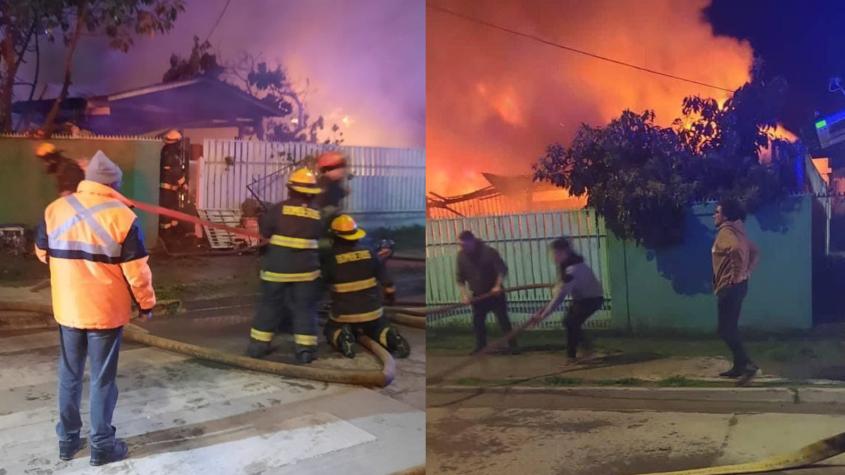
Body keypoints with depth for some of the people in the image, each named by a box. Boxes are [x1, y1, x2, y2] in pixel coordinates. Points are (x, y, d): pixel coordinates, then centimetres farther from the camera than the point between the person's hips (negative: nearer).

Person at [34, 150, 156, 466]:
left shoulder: (54, 210, -1)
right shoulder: (123, 217, -15)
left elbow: (43, 254, 14)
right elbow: (136, 270, -13)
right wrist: (147, 302, 2)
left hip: (67, 309, 4)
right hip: (106, 311, -4)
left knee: (69, 375, 17)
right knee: (102, 378, 6)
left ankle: (68, 440, 28)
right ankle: (102, 445, 16)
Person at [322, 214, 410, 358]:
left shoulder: (332, 257, -12)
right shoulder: (369, 253, -5)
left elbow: (325, 280, 6)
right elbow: (386, 281, 2)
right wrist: (391, 296, 20)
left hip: (344, 315, -2)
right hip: (372, 312, 2)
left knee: (330, 330, 26)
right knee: (381, 328, 30)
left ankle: (341, 337, -9)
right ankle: (391, 338, -6)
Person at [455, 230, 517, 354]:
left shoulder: (489, 252, -17)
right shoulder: (461, 256, -4)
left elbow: (502, 269, -17)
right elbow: (460, 277, 3)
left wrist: (498, 285, -30)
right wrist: (464, 294, -8)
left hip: (494, 293, -4)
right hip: (477, 295, 4)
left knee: (503, 320, -2)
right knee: (477, 322, 6)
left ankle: (512, 345, 6)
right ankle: (480, 347, 19)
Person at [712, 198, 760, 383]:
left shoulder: (726, 231, -15)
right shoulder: (735, 231, 15)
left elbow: (738, 249, -35)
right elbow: (754, 252, 24)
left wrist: (737, 275, -25)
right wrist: (747, 271, 14)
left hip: (730, 287, -10)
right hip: (734, 287, 10)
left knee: (725, 330, -6)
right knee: (730, 328, 15)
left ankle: (747, 364, -8)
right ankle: (739, 366, 19)